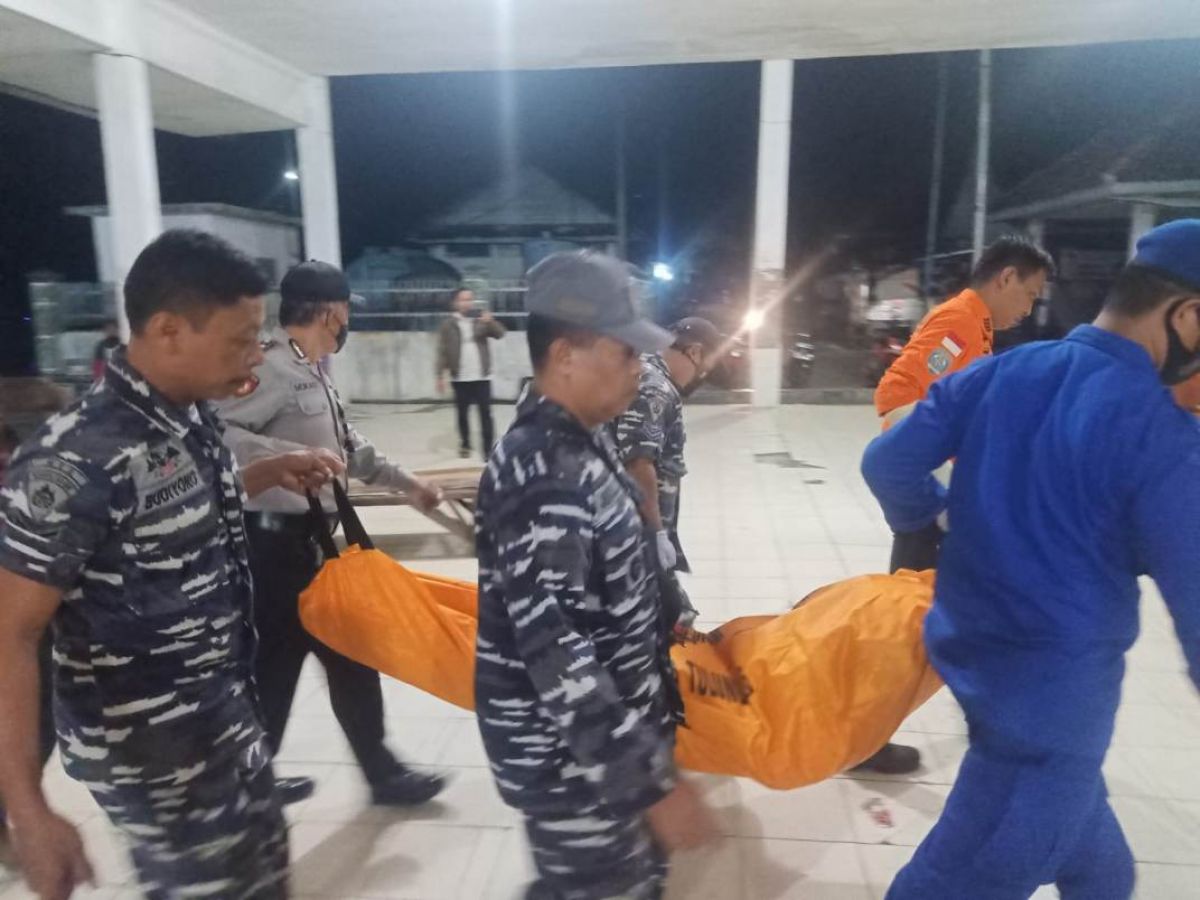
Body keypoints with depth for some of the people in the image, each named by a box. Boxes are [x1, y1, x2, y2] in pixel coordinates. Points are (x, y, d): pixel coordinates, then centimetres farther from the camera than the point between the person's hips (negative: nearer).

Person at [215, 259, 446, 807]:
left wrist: (404, 482, 24)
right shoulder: (272, 367, -18)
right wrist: (294, 458, -33)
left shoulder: (312, 373, 13)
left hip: (308, 536, 10)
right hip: (279, 541, -10)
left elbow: (348, 445, 21)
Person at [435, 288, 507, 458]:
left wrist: (490, 321, -29)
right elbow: (442, 352, 0)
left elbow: (500, 333, -9)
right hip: (460, 378, 0)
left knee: (486, 413, -1)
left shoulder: (482, 321, 3)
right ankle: (465, 444, 29)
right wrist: (440, 376, -4)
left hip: (482, 377, 0)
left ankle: (489, 449, 2)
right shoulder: (448, 325, 0)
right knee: (463, 414, 12)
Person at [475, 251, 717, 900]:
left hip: (614, 731, 9)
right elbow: (556, 652, -29)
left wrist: (670, 624, 24)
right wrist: (652, 782, -26)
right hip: (573, 761, -9)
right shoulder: (543, 475, -28)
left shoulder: (584, 442, 3)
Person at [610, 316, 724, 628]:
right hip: (643, 527, -10)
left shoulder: (653, 377, 11)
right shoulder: (654, 391, -20)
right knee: (675, 616, 0)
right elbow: (638, 465, -27)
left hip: (647, 522, 10)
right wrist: (658, 532, -22)